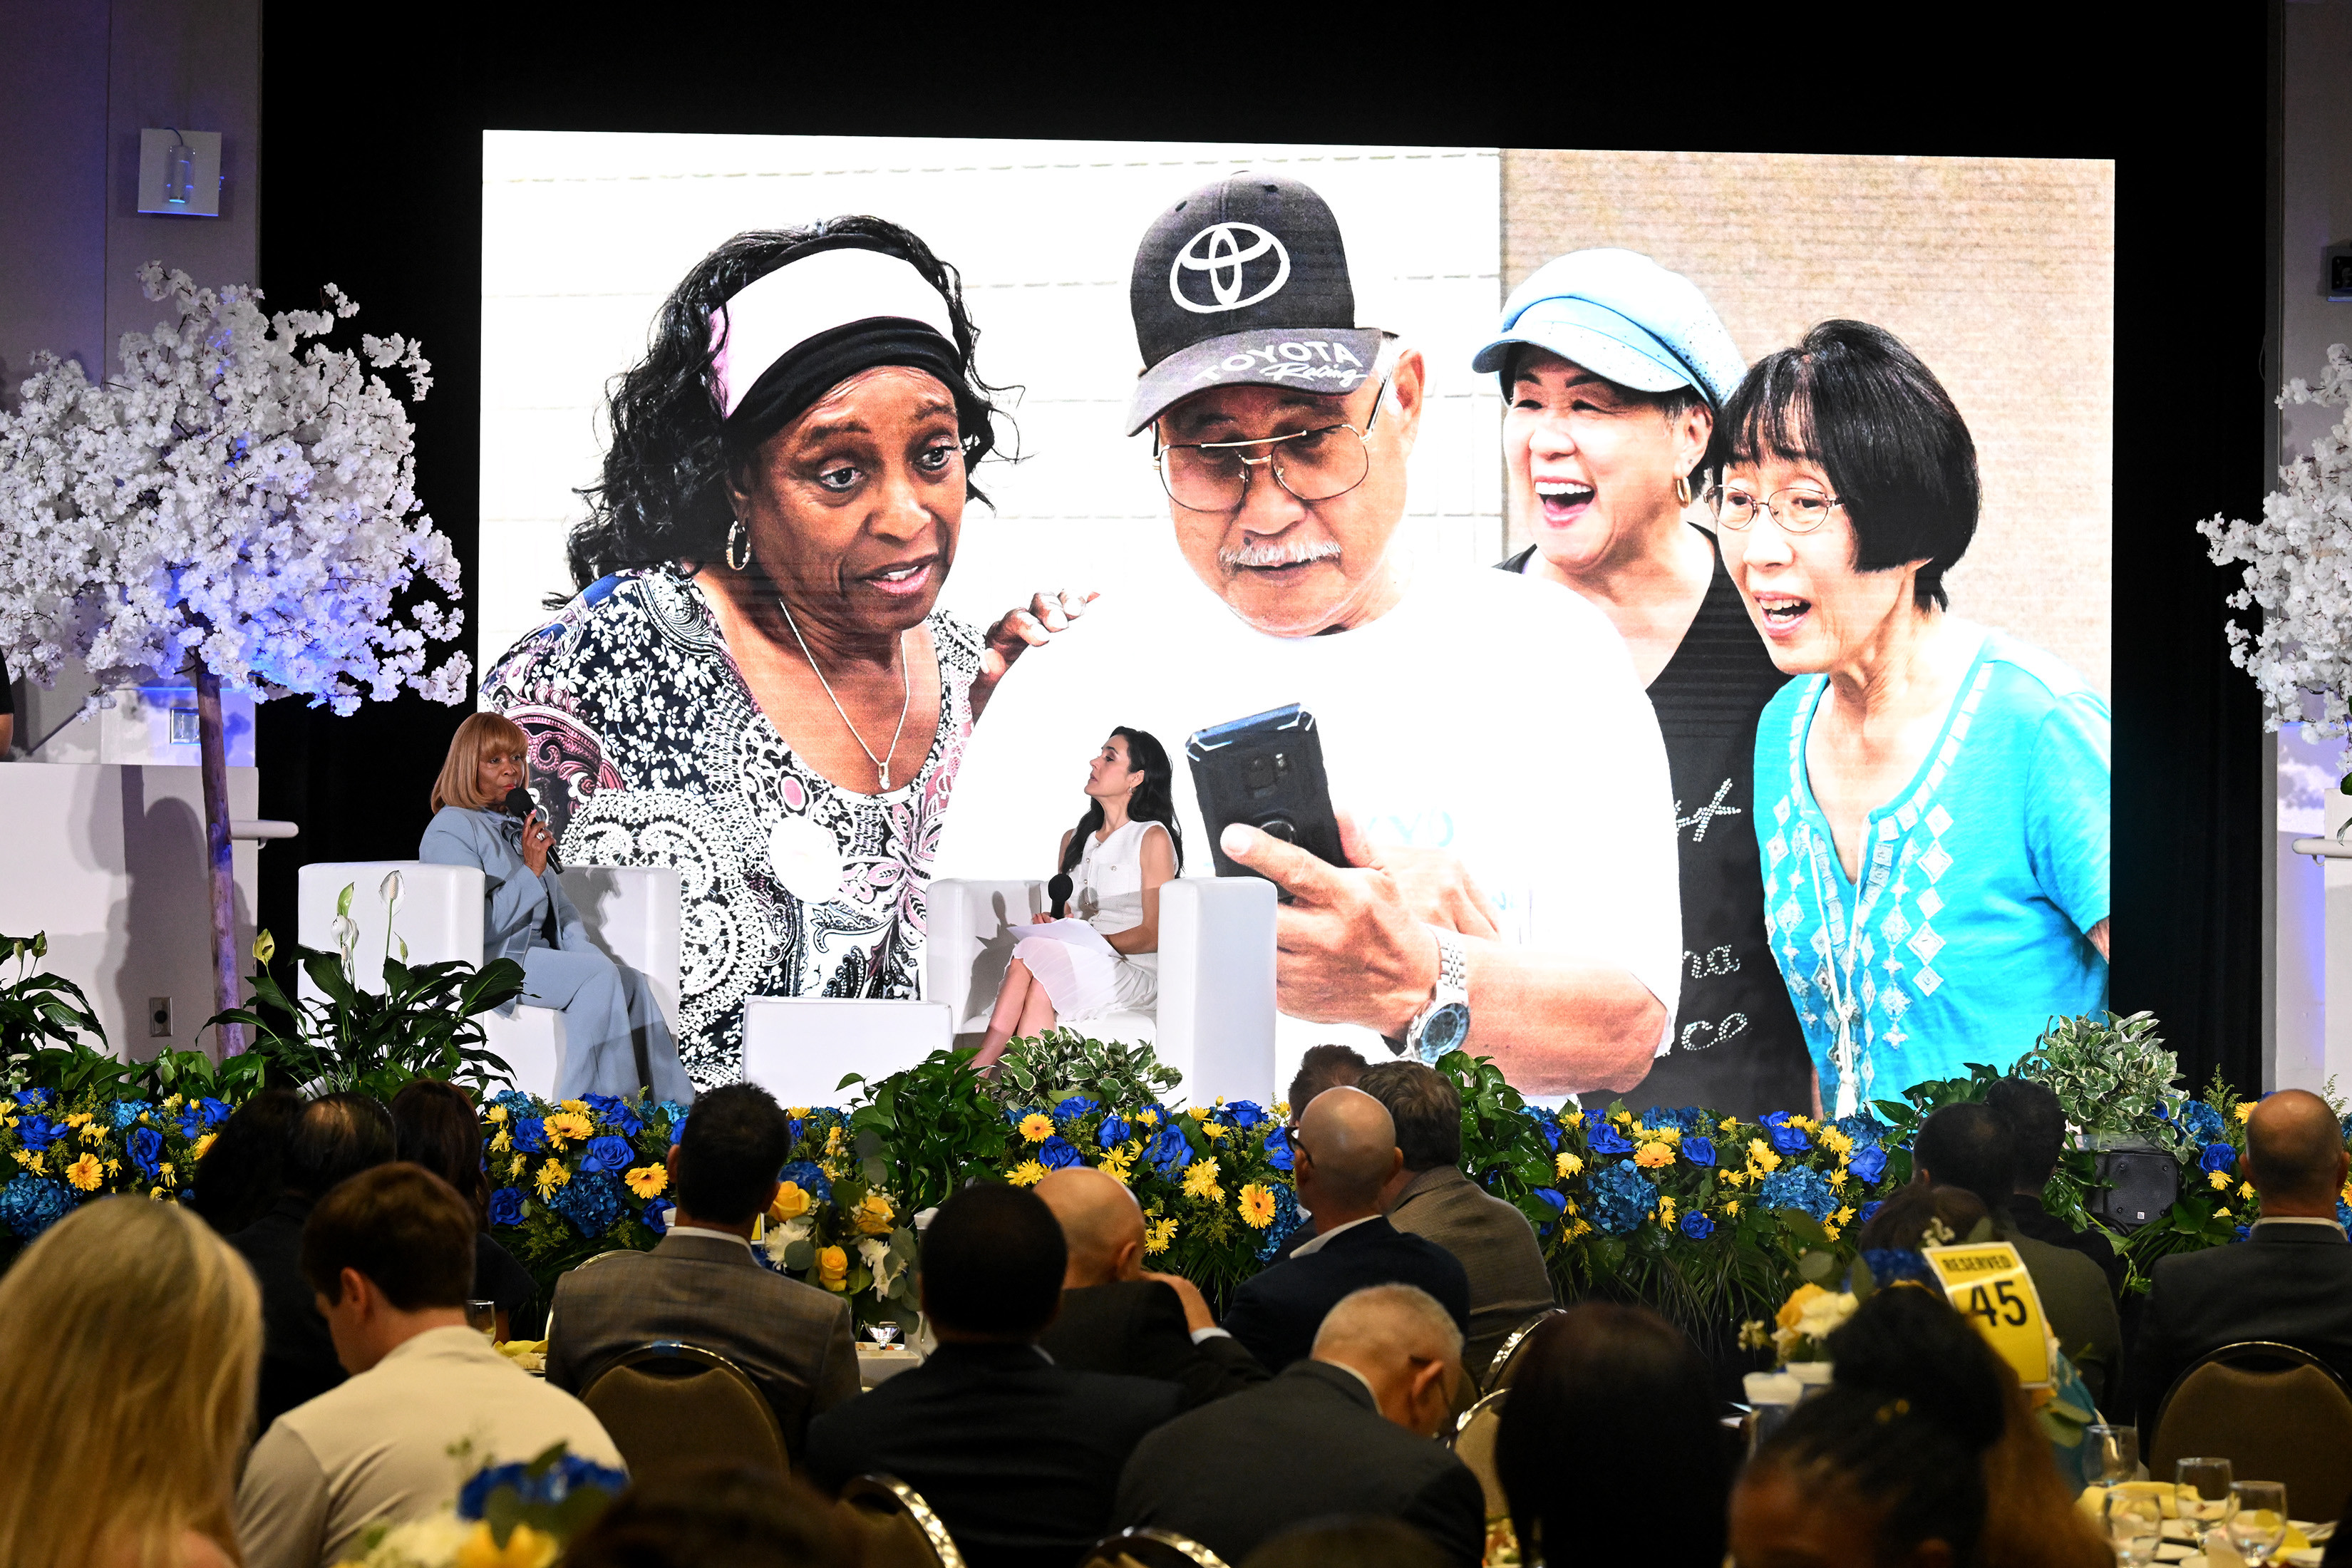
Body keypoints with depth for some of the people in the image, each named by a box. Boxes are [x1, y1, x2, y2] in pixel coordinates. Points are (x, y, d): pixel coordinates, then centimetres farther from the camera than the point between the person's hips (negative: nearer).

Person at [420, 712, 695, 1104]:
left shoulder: (519, 825, 21)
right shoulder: (451, 830, -5)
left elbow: (559, 907, 19)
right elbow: (478, 927, -15)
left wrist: (584, 950, 0)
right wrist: (531, 872, -16)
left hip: (539, 958, 8)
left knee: (633, 983, -15)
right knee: (599, 974, -27)